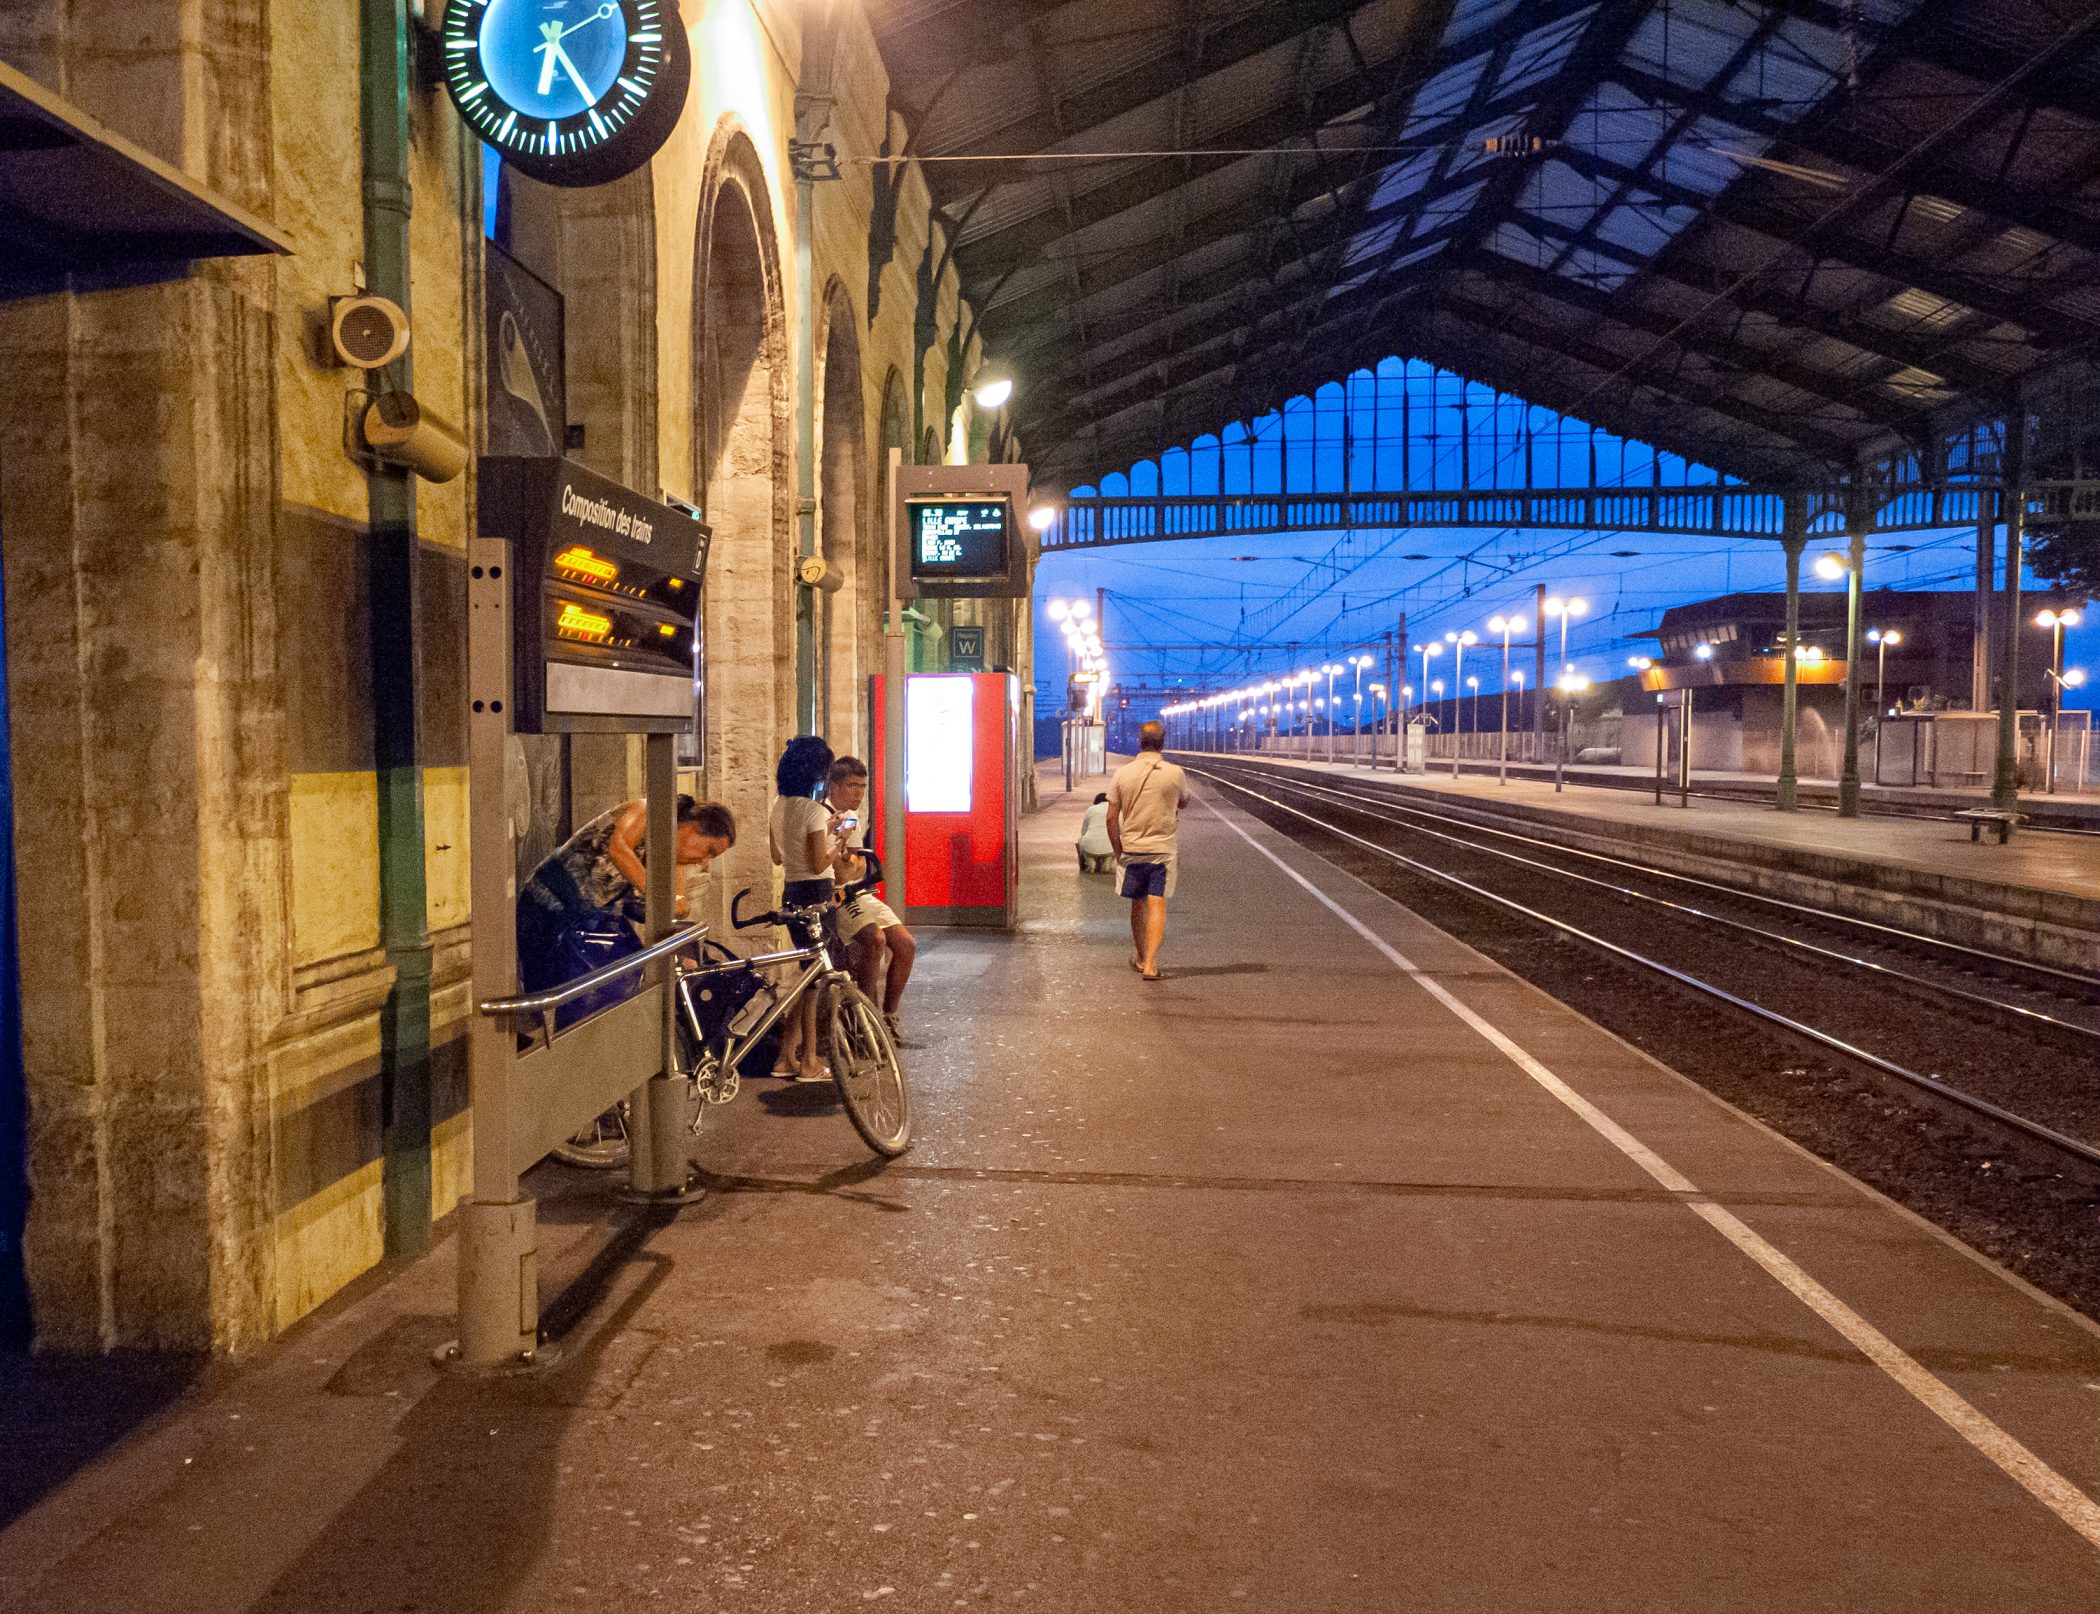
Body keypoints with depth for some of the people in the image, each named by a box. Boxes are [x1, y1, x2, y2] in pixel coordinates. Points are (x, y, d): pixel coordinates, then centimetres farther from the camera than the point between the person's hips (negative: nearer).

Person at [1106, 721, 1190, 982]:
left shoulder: (1122, 773, -3)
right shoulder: (1175, 773, -6)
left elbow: (1111, 818, -3)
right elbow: (1183, 803, 15)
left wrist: (1119, 851, 8)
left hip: (1132, 849, 2)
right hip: (1162, 850, -2)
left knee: (1138, 906, 15)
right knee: (1157, 906, -4)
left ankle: (1141, 958, 30)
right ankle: (1150, 963, -15)